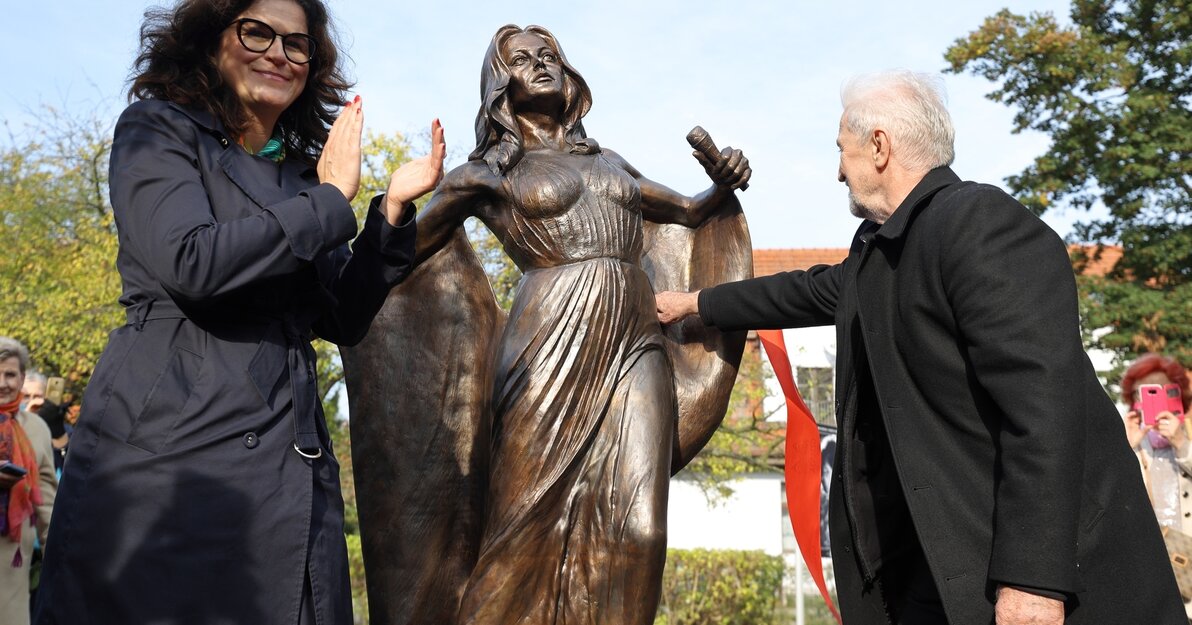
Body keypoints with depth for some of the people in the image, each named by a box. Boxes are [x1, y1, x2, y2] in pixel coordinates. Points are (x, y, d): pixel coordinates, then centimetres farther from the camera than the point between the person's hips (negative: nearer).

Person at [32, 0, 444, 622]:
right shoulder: (157, 128, 4)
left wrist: (392, 208, 2)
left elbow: (344, 319, 13)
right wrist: (330, 203, -6)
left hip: (289, 459, 5)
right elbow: (189, 262, -15)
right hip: (169, 442, -5)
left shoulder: (305, 175, 18)